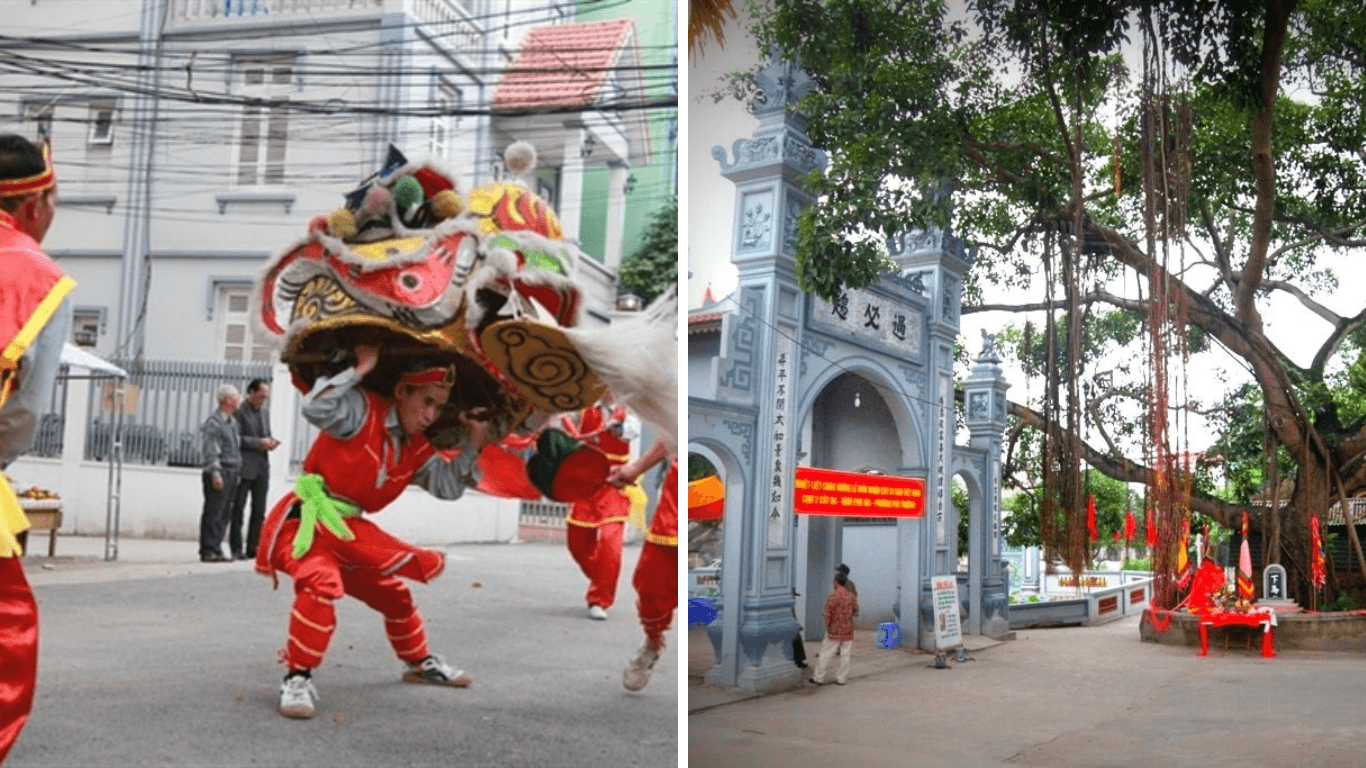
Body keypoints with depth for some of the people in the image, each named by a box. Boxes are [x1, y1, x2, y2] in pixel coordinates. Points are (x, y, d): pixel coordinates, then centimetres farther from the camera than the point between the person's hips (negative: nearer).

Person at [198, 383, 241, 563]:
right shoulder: (213, 422, -9)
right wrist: (215, 473, -20)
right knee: (213, 514, -7)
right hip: (220, 472, -9)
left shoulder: (232, 421, 19)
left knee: (223, 514, 8)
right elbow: (210, 450, -14)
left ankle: (215, 550, 12)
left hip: (232, 472, 9)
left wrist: (237, 472, 19)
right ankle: (208, 551, -5)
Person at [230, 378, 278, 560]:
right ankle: (237, 549, 4)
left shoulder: (265, 413, 18)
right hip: (244, 467, -7)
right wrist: (259, 442, -18)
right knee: (238, 509, 0)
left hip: (262, 467, 7)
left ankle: (253, 549, 9)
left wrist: (270, 442, 3)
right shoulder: (239, 411, -5)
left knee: (259, 511, 5)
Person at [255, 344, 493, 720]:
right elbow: (314, 409, -34)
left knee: (393, 593, 19)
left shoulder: (417, 450, 6)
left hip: (348, 532, 8)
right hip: (305, 522, -8)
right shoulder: (363, 410, -17)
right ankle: (297, 678, -23)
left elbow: (449, 486, 6)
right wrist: (360, 370, -32)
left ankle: (420, 662, 42)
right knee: (322, 583, -35)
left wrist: (473, 442, -3)